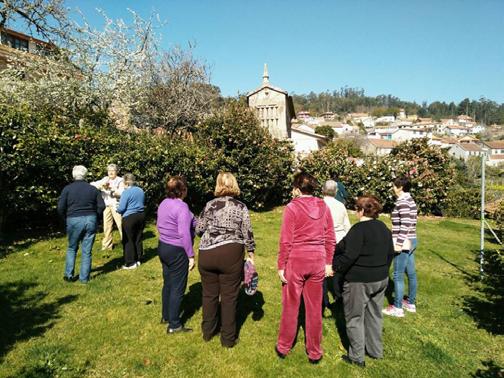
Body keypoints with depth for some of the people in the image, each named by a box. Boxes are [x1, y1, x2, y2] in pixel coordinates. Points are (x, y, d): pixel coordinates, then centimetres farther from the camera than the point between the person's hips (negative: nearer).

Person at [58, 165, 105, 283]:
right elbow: (101, 206, 1)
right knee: (87, 251, 6)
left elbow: (60, 207, -5)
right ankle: (84, 277, 12)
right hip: (91, 220, 1)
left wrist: (66, 218, 11)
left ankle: (69, 275, 18)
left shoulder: (67, 188, -1)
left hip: (74, 220, -1)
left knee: (72, 249, 17)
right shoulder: (93, 189, 5)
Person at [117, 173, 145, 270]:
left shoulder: (126, 192, -12)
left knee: (128, 240, 3)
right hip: (141, 216, 7)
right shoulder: (141, 191, 10)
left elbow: (121, 208, -14)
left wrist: (118, 210, 7)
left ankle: (130, 263, 6)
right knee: (138, 239, 14)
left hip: (129, 218, -7)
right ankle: (138, 260, 22)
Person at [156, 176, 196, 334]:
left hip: (163, 247, 9)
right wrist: (191, 256, -19)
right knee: (177, 288, 3)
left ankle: (166, 316, 36)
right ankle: (174, 325, 14)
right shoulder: (182, 207, -22)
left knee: (168, 284, 21)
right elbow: (184, 234, -25)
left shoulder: (163, 203, 4)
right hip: (177, 251, -9)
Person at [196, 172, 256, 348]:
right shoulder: (241, 207, 0)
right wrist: (251, 256, 7)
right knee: (229, 297, 9)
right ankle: (228, 338, 21)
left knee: (209, 294, 17)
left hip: (207, 254, 2)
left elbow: (198, 229, 6)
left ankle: (207, 332, 35)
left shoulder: (209, 205, 5)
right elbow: (248, 234, -2)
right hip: (231, 255, -2)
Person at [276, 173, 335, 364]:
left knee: (290, 306, 13)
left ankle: (283, 347, 31)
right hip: (317, 261, 4)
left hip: (295, 261, -3)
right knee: (314, 307, 15)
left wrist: (281, 266, -5)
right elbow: (330, 239, 2)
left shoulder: (292, 207, -12)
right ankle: (314, 352, 28)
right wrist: (328, 263, 11)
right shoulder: (324, 207, 0)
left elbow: (285, 241, -12)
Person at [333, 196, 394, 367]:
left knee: (355, 318, 6)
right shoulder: (384, 228, 6)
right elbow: (390, 253, 14)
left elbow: (349, 255, -25)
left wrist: (334, 267, -13)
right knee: (374, 315, 20)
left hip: (359, 281, -8)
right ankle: (376, 351, 33)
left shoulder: (359, 229, -20)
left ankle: (357, 357, 16)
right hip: (381, 280, 8)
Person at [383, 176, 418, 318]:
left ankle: (397, 308, 7)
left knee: (398, 275, -2)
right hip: (411, 241, 10)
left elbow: (405, 225, -23)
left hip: (403, 242, -10)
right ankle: (411, 303, 28)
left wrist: (399, 243, -20)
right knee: (411, 273, 16)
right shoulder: (410, 200, 12)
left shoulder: (402, 202, -17)